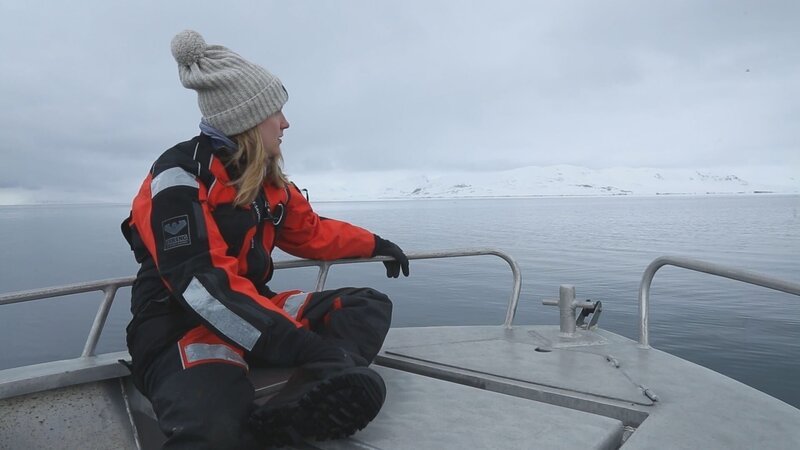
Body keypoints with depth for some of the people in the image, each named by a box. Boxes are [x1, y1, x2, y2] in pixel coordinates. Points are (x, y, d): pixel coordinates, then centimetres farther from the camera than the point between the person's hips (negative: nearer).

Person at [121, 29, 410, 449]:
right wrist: (297, 344, -35)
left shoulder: (266, 177, 9)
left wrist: (373, 244, 32)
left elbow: (309, 231, 25)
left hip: (250, 309, 9)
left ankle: (314, 391, -33)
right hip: (180, 323, -9)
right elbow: (203, 287, -27)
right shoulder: (179, 177, -16)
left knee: (371, 306, -9)